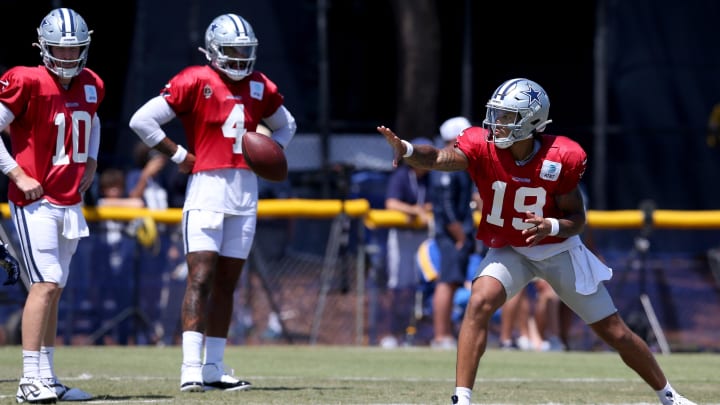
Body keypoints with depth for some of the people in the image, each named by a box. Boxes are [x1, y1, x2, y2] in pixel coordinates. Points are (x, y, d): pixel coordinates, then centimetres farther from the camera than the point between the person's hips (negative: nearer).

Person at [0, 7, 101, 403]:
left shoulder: (90, 86, 9)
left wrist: (91, 160, 16)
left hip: (70, 203, 7)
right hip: (35, 201, -7)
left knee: (52, 289, 10)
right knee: (46, 283, -15)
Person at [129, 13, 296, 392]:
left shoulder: (260, 87, 10)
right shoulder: (195, 82, -7)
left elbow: (285, 126, 28)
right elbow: (142, 120, -8)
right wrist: (179, 155, -9)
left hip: (245, 193, 6)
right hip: (207, 190, -6)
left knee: (226, 283, 9)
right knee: (200, 279, -14)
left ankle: (213, 368, 14)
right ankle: (191, 367, -19)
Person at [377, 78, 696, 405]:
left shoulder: (560, 159, -22)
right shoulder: (483, 147, -21)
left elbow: (578, 219, -12)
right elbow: (439, 158, -40)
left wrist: (553, 226, -34)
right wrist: (405, 150, -61)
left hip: (559, 250, 0)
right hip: (508, 251, 1)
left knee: (616, 333, 6)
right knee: (479, 304, -29)